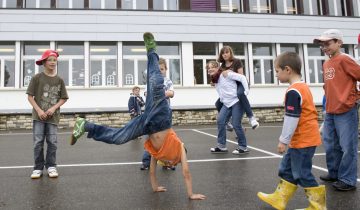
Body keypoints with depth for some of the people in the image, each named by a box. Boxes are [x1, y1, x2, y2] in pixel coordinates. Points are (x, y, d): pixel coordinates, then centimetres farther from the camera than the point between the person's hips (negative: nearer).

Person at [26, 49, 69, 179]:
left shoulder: (59, 80, 3)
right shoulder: (37, 78, -2)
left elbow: (63, 98, 6)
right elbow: (30, 96, -2)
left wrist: (54, 108, -10)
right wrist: (39, 110, -11)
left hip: (53, 116, 1)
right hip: (39, 116, -1)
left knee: (52, 142, 2)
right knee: (38, 142, 0)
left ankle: (51, 166, 15)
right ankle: (38, 168, 10)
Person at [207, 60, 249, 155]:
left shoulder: (225, 74, -11)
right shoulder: (214, 80, 12)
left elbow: (242, 78, -14)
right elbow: (221, 92, 12)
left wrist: (246, 91, -19)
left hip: (237, 102, -7)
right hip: (227, 104, 7)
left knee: (236, 124, -9)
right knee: (220, 121, -5)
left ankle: (243, 147, 8)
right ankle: (221, 146, 5)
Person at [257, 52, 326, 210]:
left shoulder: (293, 91, -20)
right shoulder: (303, 87, 11)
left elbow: (291, 119, -22)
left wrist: (283, 141, -15)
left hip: (303, 141, -10)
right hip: (306, 138, 10)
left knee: (302, 174, 2)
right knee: (287, 169, 17)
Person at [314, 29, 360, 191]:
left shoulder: (344, 59, -10)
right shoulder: (326, 64, 13)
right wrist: (330, 102, 14)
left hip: (345, 111, -8)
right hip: (330, 112, 8)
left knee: (347, 147, -1)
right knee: (330, 145, 15)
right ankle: (334, 173, 31)